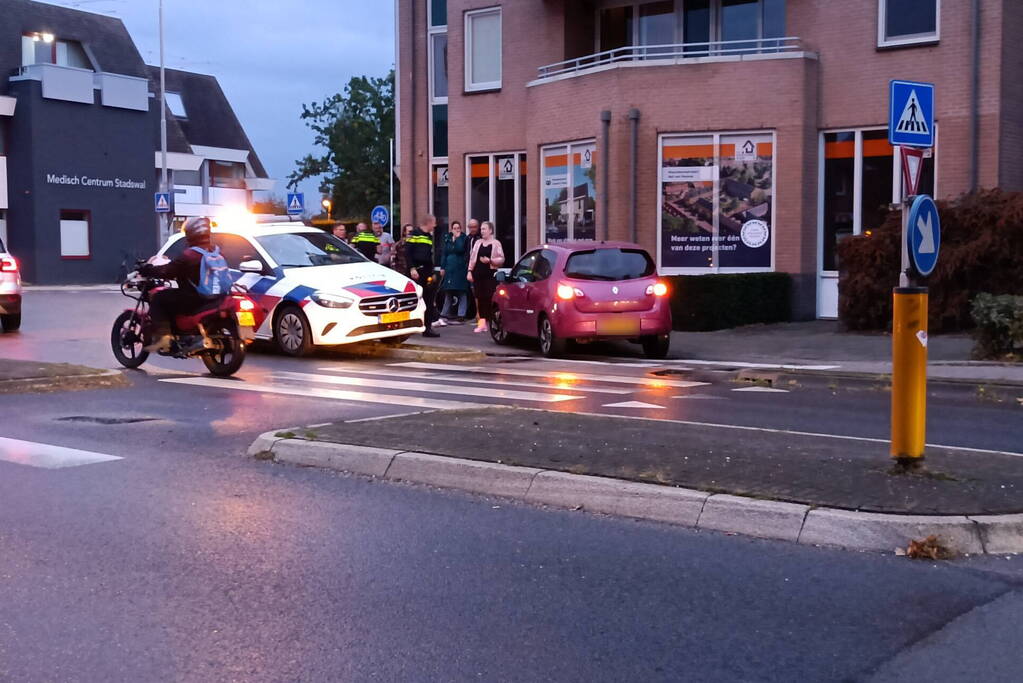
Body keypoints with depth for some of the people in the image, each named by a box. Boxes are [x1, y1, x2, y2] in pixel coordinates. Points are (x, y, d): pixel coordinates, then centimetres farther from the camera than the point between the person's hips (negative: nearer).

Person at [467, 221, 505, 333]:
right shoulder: (478, 243, 16)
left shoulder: (496, 244, 3)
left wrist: (490, 260, -14)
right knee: (480, 298, 2)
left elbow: (501, 259, -1)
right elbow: (472, 258, 16)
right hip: (478, 274, 4)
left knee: (490, 298, -10)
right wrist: (470, 271, 7)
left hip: (490, 274, -4)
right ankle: (482, 322, 6)